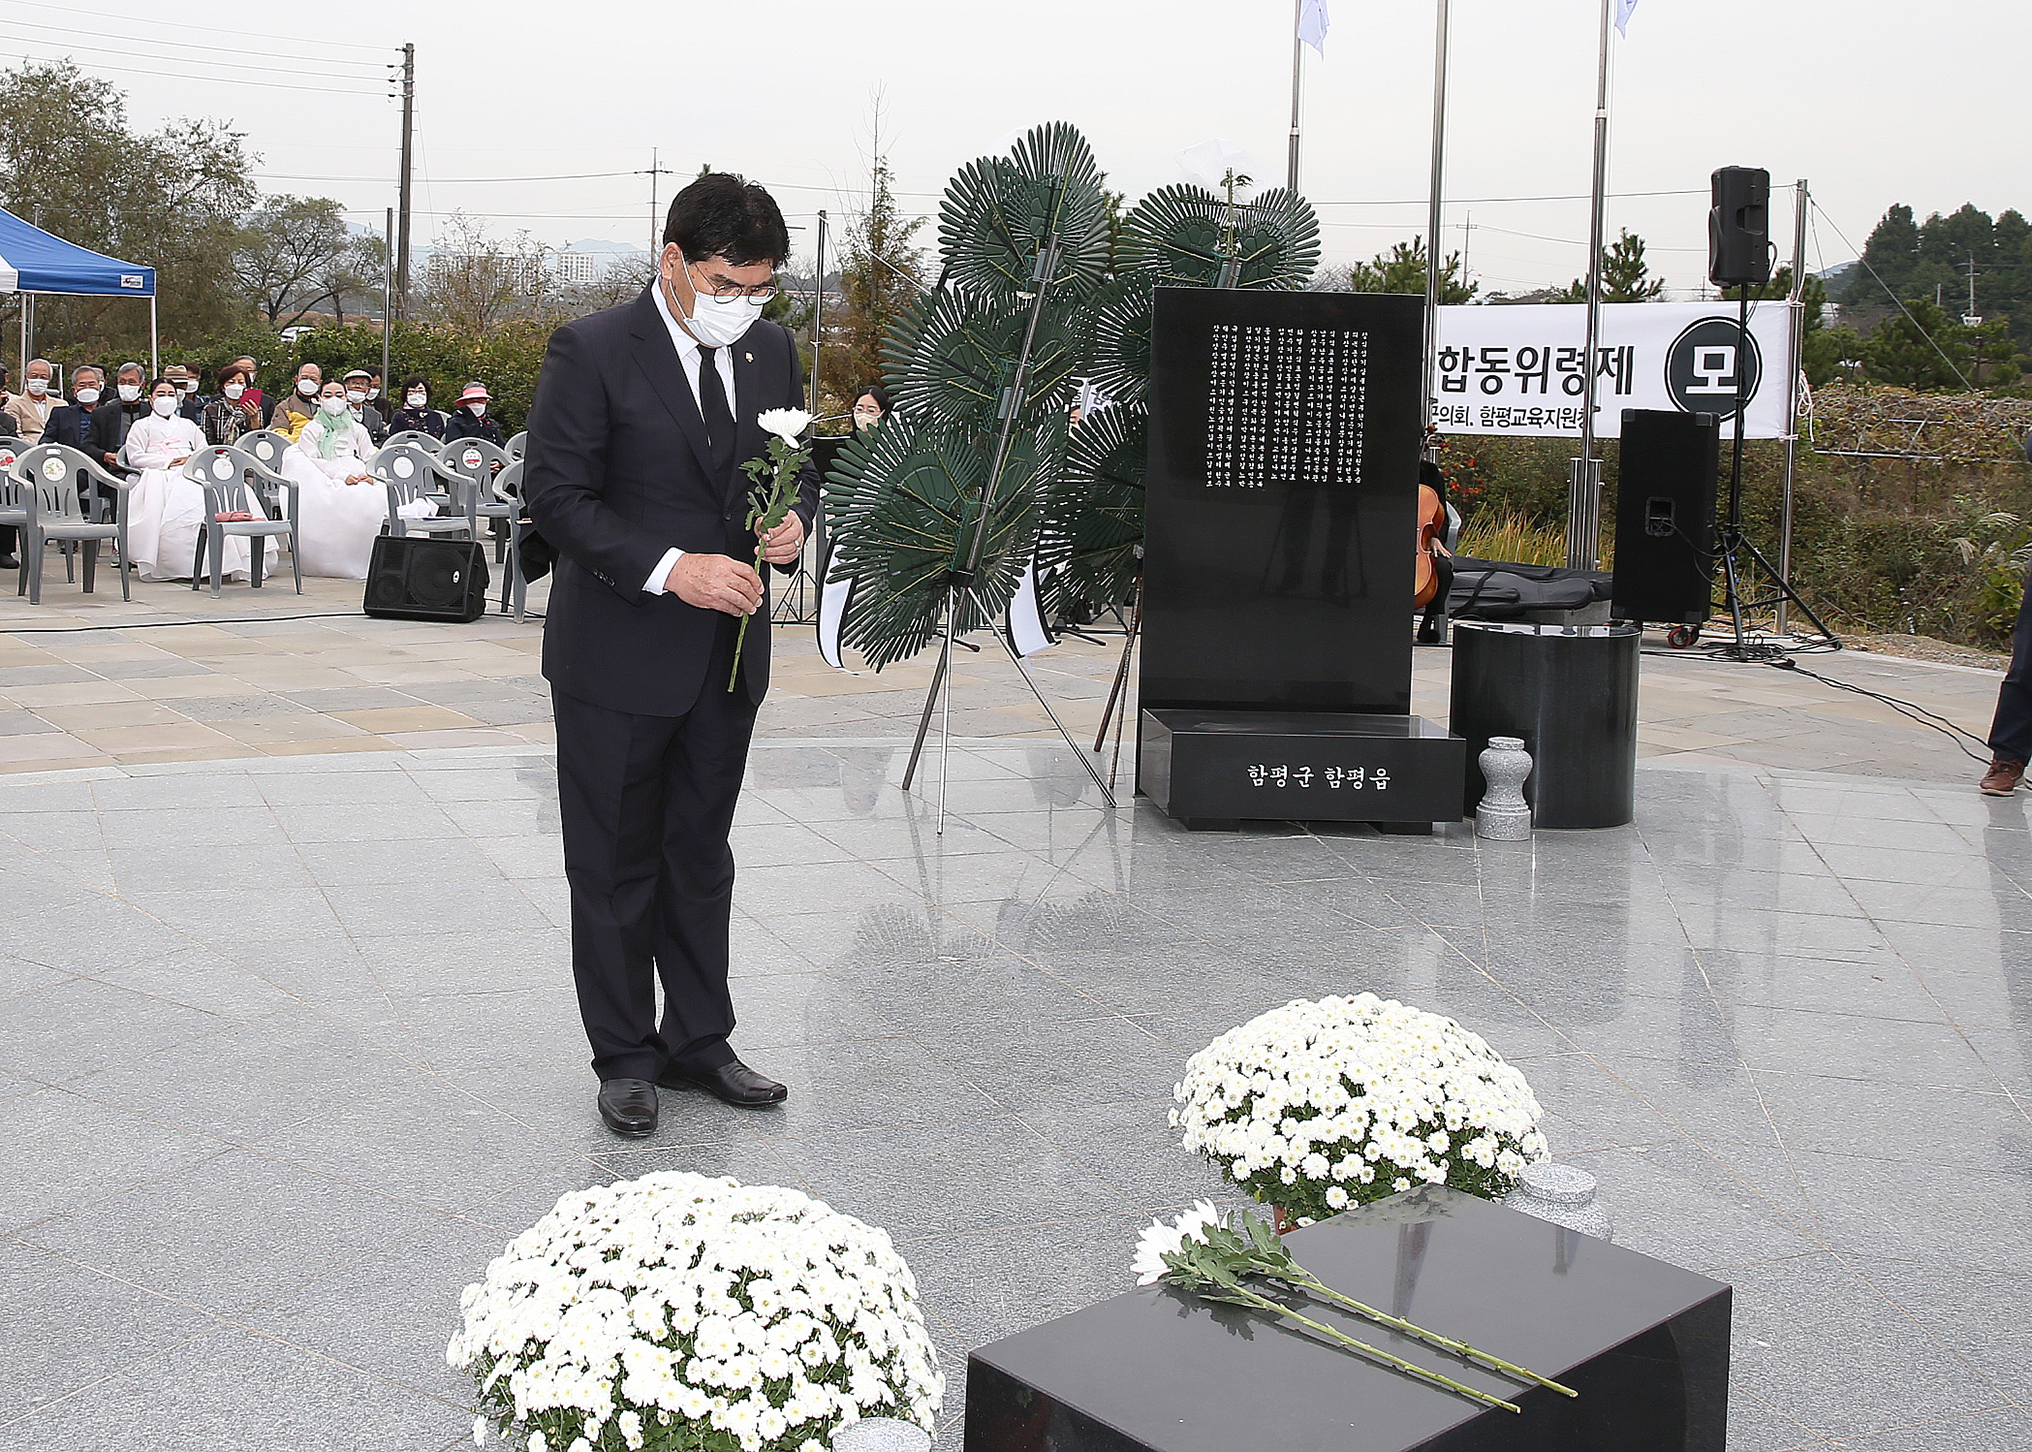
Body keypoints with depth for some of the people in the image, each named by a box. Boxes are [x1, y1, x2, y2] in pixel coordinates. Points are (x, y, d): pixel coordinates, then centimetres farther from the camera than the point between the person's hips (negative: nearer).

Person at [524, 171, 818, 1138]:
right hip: (618, 658, -5)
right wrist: (671, 570, -24)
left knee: (701, 857, 16)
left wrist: (794, 521, -7)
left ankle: (698, 1043, 28)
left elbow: (797, 467, 17)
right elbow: (556, 494, -15)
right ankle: (624, 1058, 20)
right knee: (615, 867, 7)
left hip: (728, 657, 5)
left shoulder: (772, 351, 6)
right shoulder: (592, 352, -12)